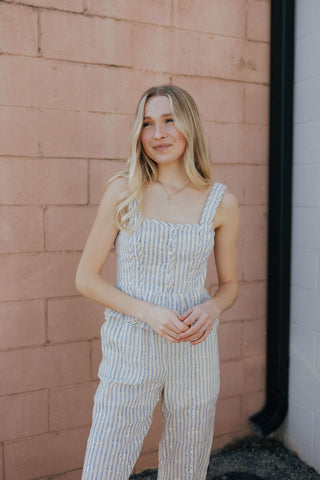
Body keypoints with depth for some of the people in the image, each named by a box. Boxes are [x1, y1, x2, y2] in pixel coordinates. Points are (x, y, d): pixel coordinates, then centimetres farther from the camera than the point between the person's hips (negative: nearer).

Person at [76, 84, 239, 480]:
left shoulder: (222, 203, -1)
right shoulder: (123, 191, -6)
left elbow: (229, 284, 11)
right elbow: (86, 279, -3)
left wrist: (210, 308, -12)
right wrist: (147, 312, -16)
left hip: (194, 353, 2)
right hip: (130, 356, -1)